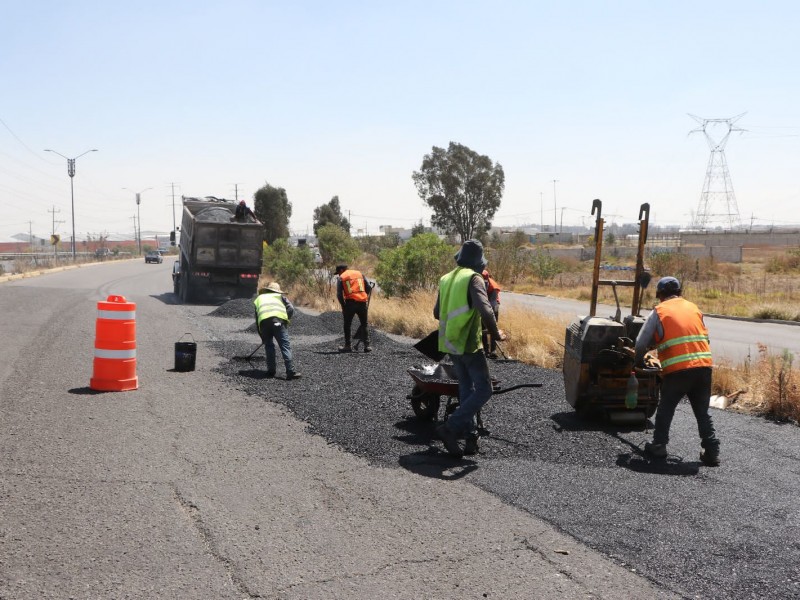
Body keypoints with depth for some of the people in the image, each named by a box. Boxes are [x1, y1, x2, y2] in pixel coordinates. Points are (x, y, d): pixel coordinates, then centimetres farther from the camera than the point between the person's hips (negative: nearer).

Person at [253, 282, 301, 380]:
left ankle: (271, 371, 20)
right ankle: (291, 372, -9)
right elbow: (291, 309, 11)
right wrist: (286, 320, 24)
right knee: (285, 346, -2)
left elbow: (257, 320, 32)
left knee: (268, 346, 20)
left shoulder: (259, 299, 34)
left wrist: (262, 337, 36)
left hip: (263, 321, 2)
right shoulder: (280, 296, 28)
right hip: (279, 321, -2)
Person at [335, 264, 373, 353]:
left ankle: (348, 346, 11)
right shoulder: (359, 273, 15)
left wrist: (343, 306, 8)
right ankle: (367, 345, 6)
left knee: (347, 325, 12)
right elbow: (369, 287, 10)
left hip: (350, 302, -3)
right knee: (364, 325, 13)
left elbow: (339, 294, -2)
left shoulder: (341, 278, 5)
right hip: (363, 302, 3)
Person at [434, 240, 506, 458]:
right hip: (469, 344, -8)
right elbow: (486, 310, -25)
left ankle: (470, 436, 14)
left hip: (450, 344, 8)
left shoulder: (446, 279, 10)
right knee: (483, 391, -1)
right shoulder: (473, 278, -13)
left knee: (466, 389, 16)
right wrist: (496, 333, -9)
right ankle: (451, 428, -10)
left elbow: (437, 312, 18)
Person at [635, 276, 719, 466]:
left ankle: (658, 446, 18)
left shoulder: (658, 311, 3)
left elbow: (641, 343, 3)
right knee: (702, 412, 13)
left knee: (666, 409, 14)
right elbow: (704, 336, 18)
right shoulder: (693, 308, 17)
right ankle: (711, 452, 9)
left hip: (677, 370, -4)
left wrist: (638, 362, 21)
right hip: (704, 366, 4)